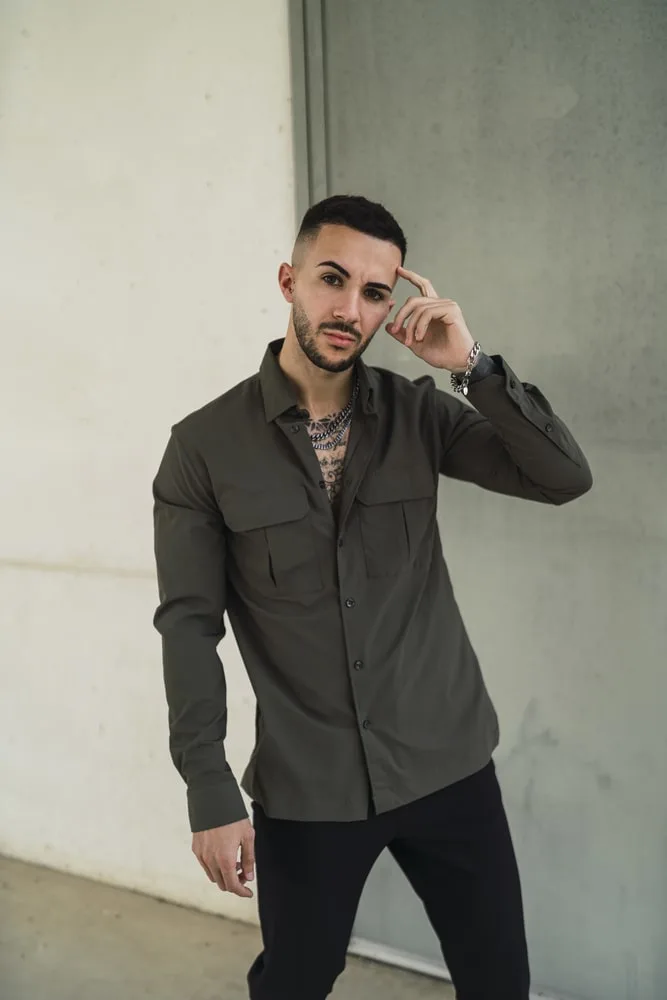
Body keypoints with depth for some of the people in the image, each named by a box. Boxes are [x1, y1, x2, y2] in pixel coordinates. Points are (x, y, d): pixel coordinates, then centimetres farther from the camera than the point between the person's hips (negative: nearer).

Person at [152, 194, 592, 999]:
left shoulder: (419, 412, -3)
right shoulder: (204, 445, -9)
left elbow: (565, 478, -11)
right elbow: (189, 625, -7)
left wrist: (472, 365, -21)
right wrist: (210, 794, -9)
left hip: (447, 765, 2)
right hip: (305, 787, -1)